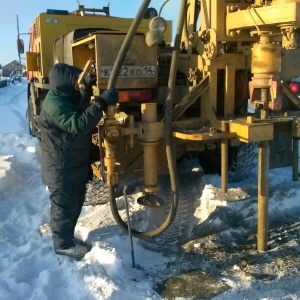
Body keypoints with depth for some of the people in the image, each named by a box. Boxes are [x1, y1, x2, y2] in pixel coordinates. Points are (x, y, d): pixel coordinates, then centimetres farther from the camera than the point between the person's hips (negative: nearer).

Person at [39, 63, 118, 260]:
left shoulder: (67, 98, 10)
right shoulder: (55, 104, -25)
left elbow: (79, 113, 25)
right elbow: (78, 124, -37)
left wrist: (87, 93, 11)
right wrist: (102, 103, -41)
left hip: (74, 166, 10)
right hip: (61, 169, -10)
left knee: (75, 203, 21)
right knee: (65, 207, 5)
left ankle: (67, 237, 37)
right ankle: (63, 244, 22)